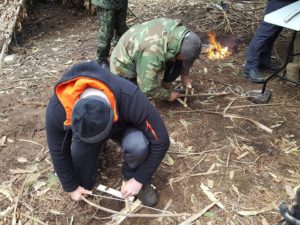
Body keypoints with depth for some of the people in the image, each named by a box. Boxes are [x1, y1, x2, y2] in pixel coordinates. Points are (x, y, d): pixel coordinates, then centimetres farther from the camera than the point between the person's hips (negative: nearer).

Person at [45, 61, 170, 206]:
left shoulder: (130, 97, -42)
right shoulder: (57, 108, -35)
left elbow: (161, 141, -30)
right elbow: (58, 151, -16)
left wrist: (139, 179, -23)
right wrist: (71, 187, -6)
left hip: (122, 127, -2)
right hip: (82, 129, 2)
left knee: (138, 145, -35)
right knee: (82, 185, -3)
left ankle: (132, 176, -2)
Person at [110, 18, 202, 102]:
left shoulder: (178, 29, -19)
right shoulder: (153, 54, -43)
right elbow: (148, 88, -33)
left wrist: (184, 74, 10)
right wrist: (168, 95, -17)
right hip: (125, 66, -6)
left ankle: (166, 85, 10)